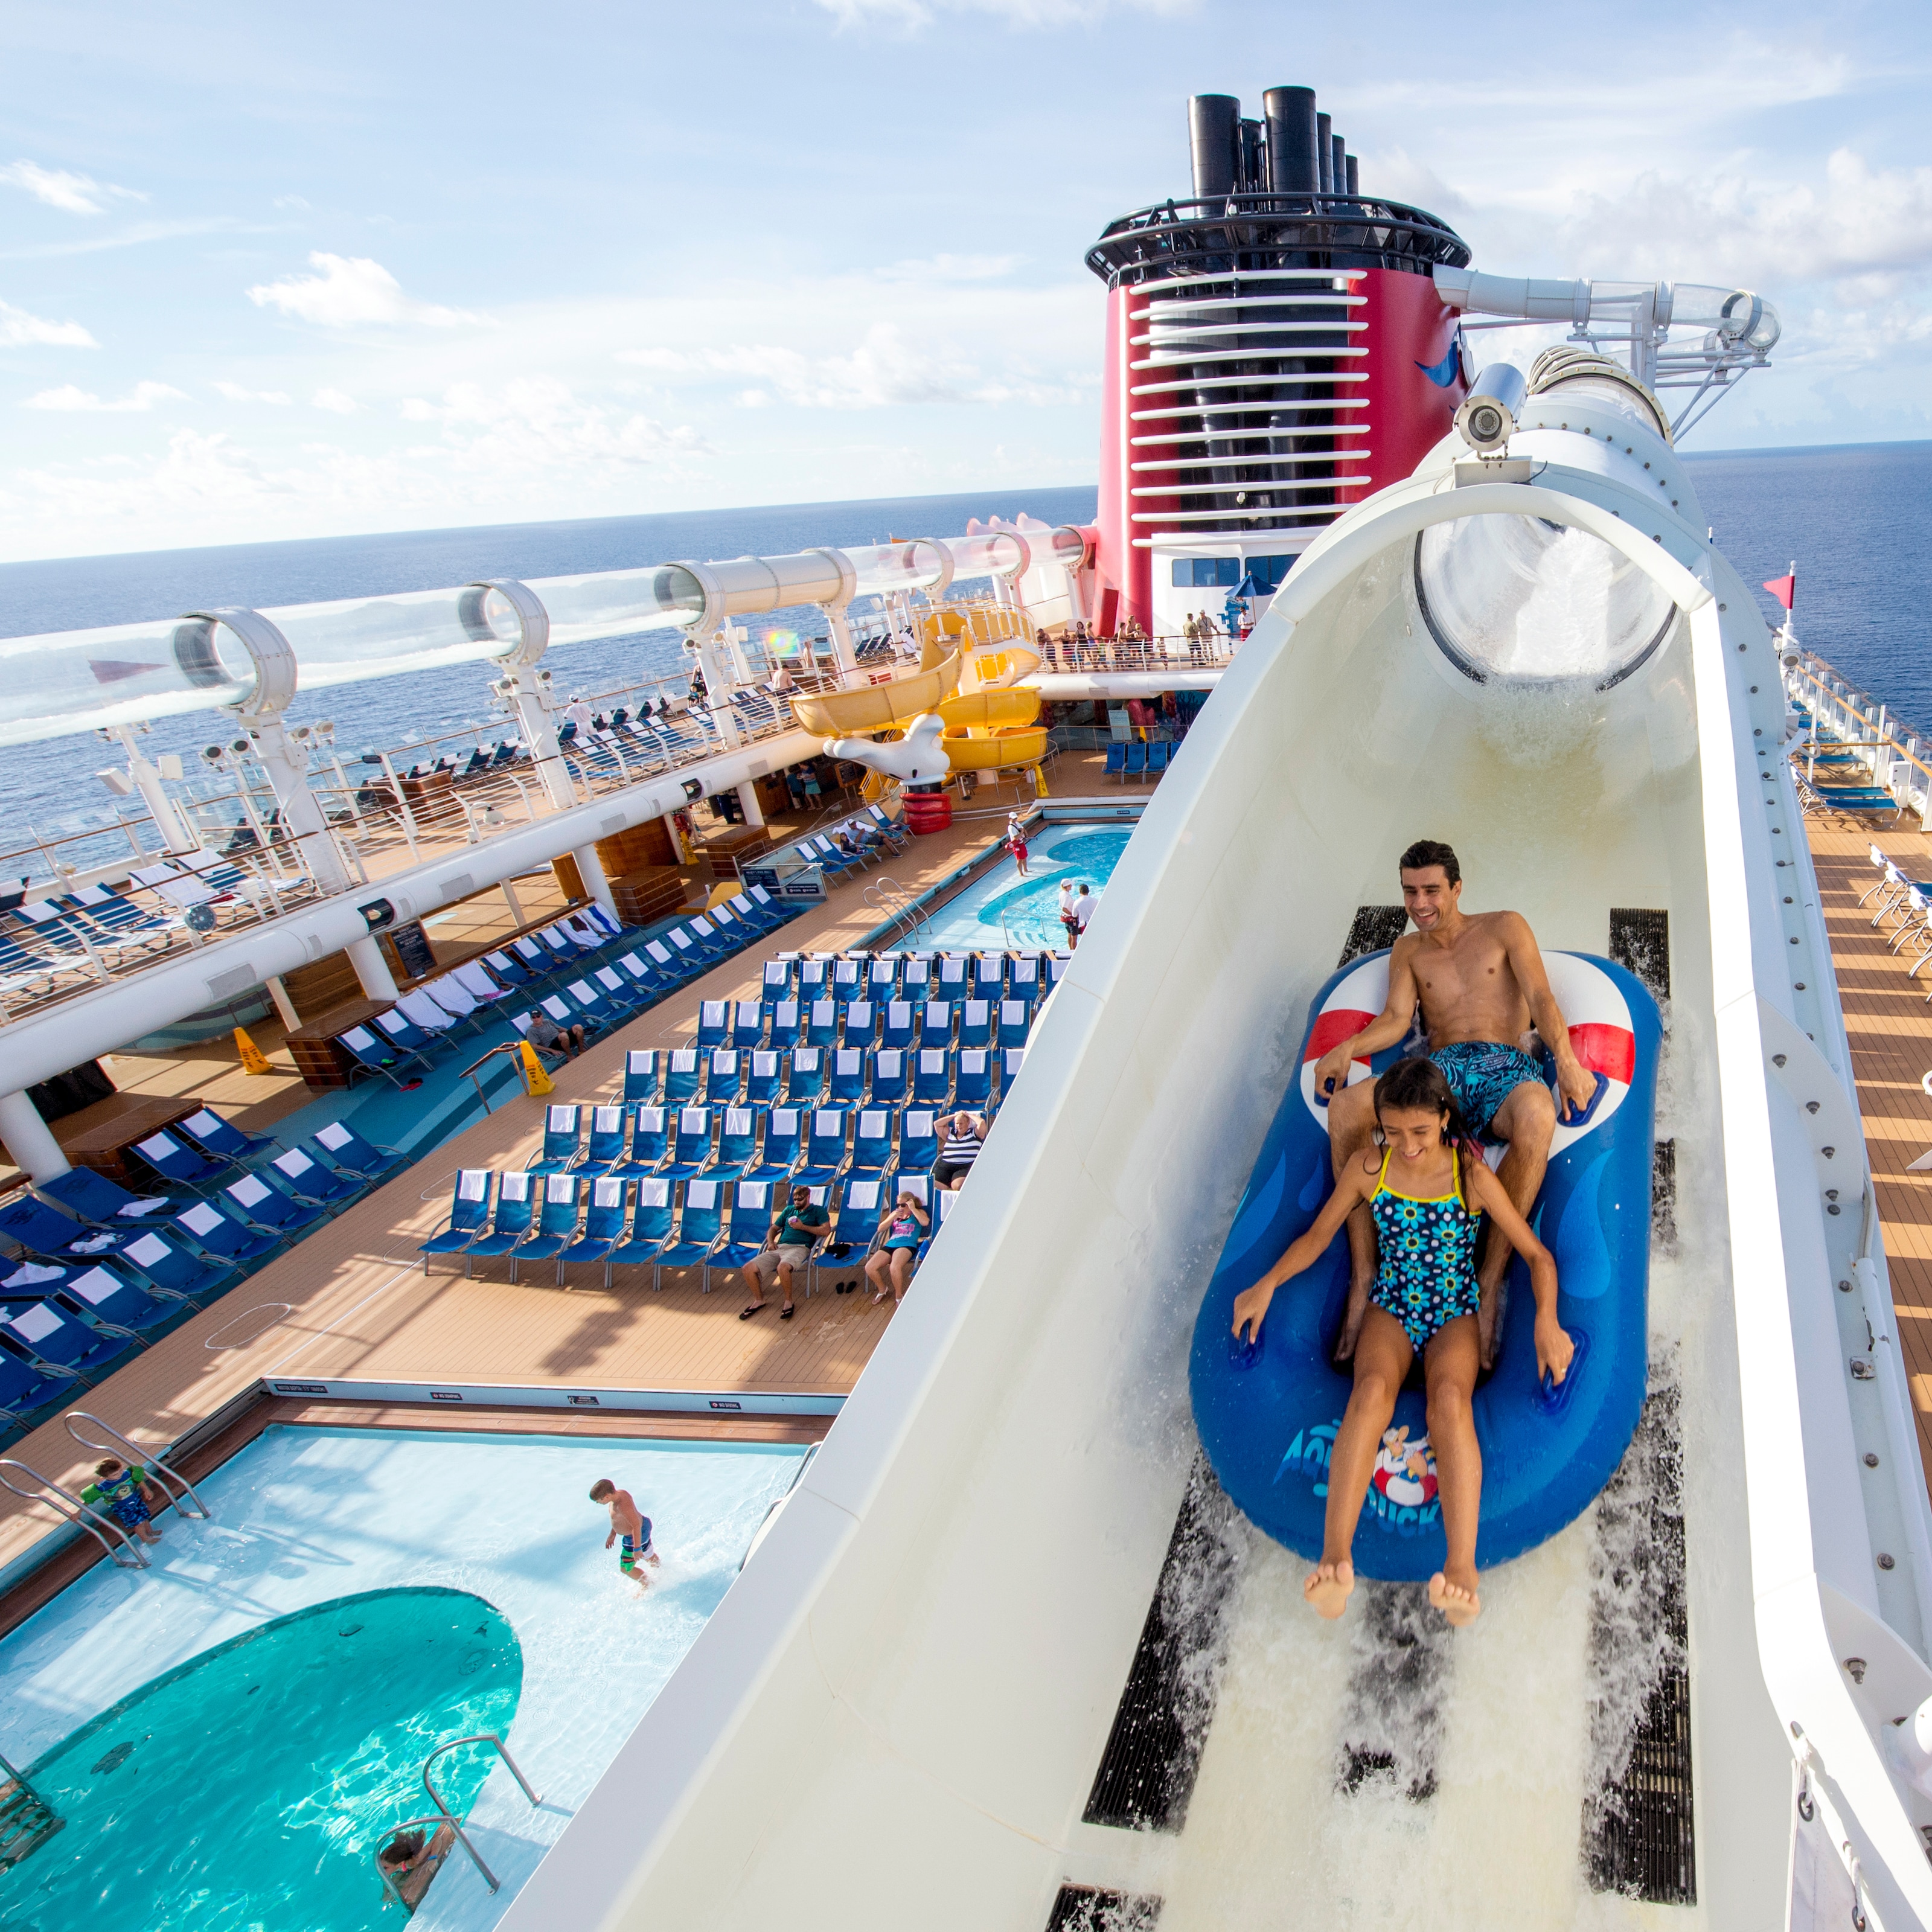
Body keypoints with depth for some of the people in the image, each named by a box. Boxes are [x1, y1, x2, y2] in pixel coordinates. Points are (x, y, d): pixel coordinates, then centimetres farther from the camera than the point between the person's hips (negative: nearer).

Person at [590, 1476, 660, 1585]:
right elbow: (619, 1517, 9)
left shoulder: (623, 1505, -38)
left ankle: (647, 1585, 34)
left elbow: (637, 1526, -34)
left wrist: (637, 1549, -27)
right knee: (649, 1557, 32)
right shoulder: (619, 1493, -9)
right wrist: (612, 1535, 17)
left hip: (636, 1537, -9)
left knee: (626, 1569, 11)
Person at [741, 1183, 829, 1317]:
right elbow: (774, 1228, 29)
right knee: (748, 1268, -15)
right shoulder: (789, 1210, 28)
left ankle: (788, 1301, -16)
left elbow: (825, 1230, -4)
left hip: (799, 1248, -5)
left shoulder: (818, 1211, 12)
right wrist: (770, 1242, 8)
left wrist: (803, 1227, -5)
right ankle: (759, 1300, 7)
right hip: (779, 1248, 6)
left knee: (782, 1267, -40)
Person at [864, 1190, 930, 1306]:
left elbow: (925, 1222, -13)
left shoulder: (918, 1213, 12)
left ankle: (899, 1296, -10)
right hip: (890, 1245, 6)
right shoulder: (895, 1214, 26)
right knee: (869, 1268, -16)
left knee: (894, 1267, -36)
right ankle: (882, 1289, 14)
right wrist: (893, 1217, 3)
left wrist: (913, 1209, -8)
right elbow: (880, 1229, 16)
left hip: (907, 1245, -6)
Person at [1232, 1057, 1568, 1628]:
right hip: (1391, 1306, 1)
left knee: (1450, 1397, -35)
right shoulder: (1368, 1166, -3)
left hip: (1455, 1312, -1)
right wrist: (1268, 1284, -6)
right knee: (1372, 1389, -32)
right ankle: (1335, 1557, -45)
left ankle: (1463, 1569, -45)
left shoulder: (1471, 1175, -8)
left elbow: (1536, 1253, -3)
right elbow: (1319, 1235, 7)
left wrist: (1547, 1319, -21)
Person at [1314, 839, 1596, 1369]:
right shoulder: (1408, 951, 24)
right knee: (1345, 1106, -30)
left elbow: (1541, 999, 2)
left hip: (1505, 1067, -2)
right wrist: (1347, 1048, -13)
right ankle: (1363, 1275, -30)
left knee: (1537, 1116, -41)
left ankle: (1490, 1281, -32)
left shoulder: (1505, 928, 16)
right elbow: (1397, 1018, 9)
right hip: (1439, 1070, 2)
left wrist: (1565, 1058, -18)